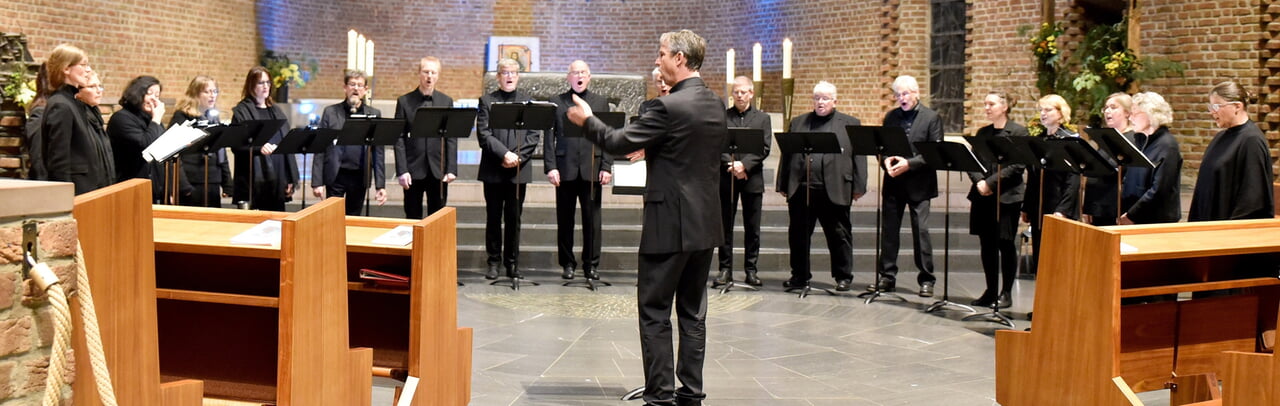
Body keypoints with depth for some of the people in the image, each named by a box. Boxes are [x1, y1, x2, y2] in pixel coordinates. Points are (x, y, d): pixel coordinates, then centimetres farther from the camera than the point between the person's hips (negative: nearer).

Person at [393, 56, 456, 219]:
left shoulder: (446, 101, 7)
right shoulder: (404, 102, 2)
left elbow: (452, 138, 4)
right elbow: (399, 139, -1)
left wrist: (452, 169, -4)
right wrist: (402, 170, -9)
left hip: (438, 170, 1)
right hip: (413, 170, -1)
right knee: (413, 218, 5)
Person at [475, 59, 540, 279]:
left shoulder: (529, 101, 9)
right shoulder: (487, 101, 4)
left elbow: (533, 136, 3)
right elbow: (483, 134, -5)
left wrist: (518, 157, -10)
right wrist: (504, 154, -15)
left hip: (518, 170, 1)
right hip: (493, 170, -1)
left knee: (514, 218, 5)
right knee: (493, 218, 5)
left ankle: (511, 262, 13)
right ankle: (494, 261, 13)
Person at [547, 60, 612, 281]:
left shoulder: (601, 103, 10)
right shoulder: (557, 102, 7)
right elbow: (550, 137, 3)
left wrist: (606, 167, -2)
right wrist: (550, 167, -6)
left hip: (591, 169, 0)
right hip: (565, 169, 0)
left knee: (592, 219, 2)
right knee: (564, 219, 5)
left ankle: (590, 264, 10)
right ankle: (567, 264, 15)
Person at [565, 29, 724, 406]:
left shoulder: (670, 106, -17)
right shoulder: (716, 104, 8)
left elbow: (618, 142, -14)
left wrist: (587, 120, 3)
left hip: (670, 223, -8)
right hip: (704, 222, 8)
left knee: (655, 312, 0)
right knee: (693, 312, 12)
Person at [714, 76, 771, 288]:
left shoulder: (762, 118, 9)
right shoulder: (722, 117, 7)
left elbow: (764, 148, -2)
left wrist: (744, 164, -15)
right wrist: (730, 164, -16)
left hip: (752, 178, 1)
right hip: (726, 178, -1)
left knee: (752, 228, 4)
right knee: (725, 225, 2)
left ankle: (750, 269, 10)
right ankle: (725, 268, 7)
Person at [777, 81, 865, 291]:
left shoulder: (850, 124, 8)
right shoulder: (798, 123, 15)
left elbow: (858, 157, 3)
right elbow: (786, 155, 13)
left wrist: (858, 187, -5)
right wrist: (783, 185, 7)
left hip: (834, 191, -3)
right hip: (800, 188, 3)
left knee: (839, 235, 4)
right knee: (798, 235, 7)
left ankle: (843, 276, 15)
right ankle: (800, 275, 19)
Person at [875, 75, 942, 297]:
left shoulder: (931, 117, -1)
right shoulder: (890, 117, 11)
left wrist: (909, 164, -18)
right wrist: (887, 160, -10)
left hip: (918, 183, -4)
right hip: (893, 183, 4)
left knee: (921, 231, -3)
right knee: (889, 230, 5)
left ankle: (926, 279, 5)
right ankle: (888, 277, 13)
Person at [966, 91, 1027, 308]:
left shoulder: (1018, 132, -3)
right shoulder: (982, 133, 14)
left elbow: (1018, 166, -12)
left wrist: (991, 183, -16)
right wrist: (979, 181, -10)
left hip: (1007, 196, -5)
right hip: (982, 195, 5)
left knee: (1005, 243, -1)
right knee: (986, 243, 7)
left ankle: (1006, 292, 7)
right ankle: (991, 290, 16)